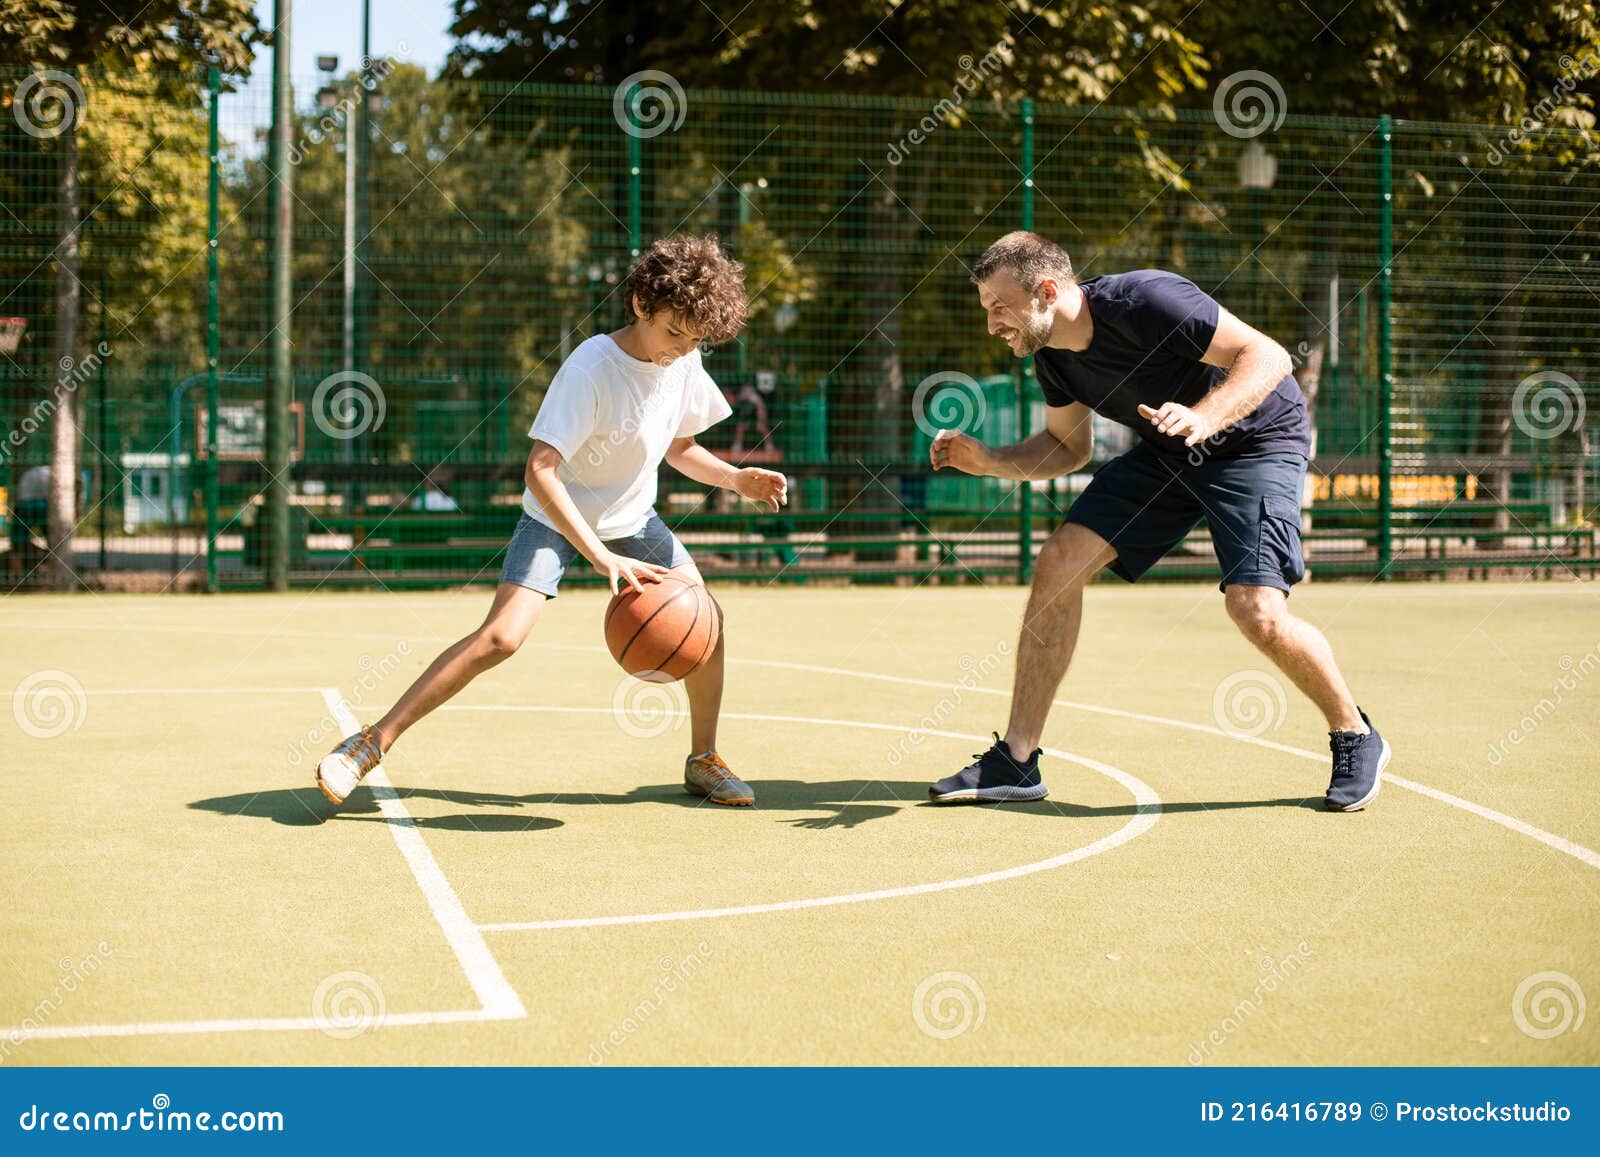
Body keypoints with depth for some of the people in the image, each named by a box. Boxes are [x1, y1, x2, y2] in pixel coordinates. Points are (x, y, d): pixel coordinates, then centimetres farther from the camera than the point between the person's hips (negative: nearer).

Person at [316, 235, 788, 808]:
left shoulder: (684, 362, -8)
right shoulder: (591, 368, -29)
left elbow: (680, 448, 10)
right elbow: (539, 470, -37)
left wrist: (735, 478, -10)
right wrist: (602, 558, -44)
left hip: (632, 518, 6)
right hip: (555, 518, -6)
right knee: (501, 636, -22)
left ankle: (703, 760, 16)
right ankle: (372, 743, -14)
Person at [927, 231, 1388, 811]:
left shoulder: (1145, 301, -29)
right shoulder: (1051, 354, -5)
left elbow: (1268, 356, -28)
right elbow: (1068, 447, 11)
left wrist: (1204, 417, -44)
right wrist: (989, 460, -5)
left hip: (1258, 438, -7)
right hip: (1166, 453, 7)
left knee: (1256, 610, -23)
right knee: (1059, 562, -7)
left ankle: (1355, 737, 5)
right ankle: (1015, 762, 0)